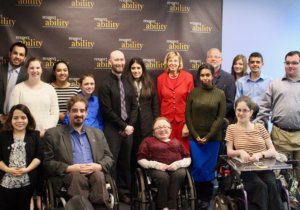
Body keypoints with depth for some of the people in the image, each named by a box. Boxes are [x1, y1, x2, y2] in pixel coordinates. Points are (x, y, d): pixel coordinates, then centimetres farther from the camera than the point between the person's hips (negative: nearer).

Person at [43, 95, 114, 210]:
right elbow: (48, 162, 4)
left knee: (98, 175, -33)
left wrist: (98, 166, -5)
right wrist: (69, 168, -12)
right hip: (69, 174, -2)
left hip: (94, 172, 2)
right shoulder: (53, 134, 11)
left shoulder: (97, 133, 23)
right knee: (77, 176, -36)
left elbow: (109, 157, 19)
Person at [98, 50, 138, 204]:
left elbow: (134, 106, 9)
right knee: (112, 162, -3)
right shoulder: (105, 84, -7)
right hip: (112, 130, -5)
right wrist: (124, 126, -10)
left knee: (126, 162, 10)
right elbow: (107, 111, -12)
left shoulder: (128, 83, 11)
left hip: (128, 128, 5)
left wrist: (130, 125, -5)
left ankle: (124, 192, 20)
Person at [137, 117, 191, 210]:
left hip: (176, 168, 2)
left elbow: (188, 158, 19)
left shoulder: (176, 141, 29)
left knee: (180, 174, -35)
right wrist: (155, 165, -8)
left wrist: (178, 164, -4)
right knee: (163, 177, -38)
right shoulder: (148, 141, 22)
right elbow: (141, 159, 9)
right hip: (157, 169, -2)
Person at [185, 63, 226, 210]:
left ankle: (206, 198, 19)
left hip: (213, 138, 0)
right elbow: (187, 116, 1)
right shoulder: (193, 93, 3)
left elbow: (220, 117, -3)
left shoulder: (220, 94, 1)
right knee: (197, 168, -2)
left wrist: (208, 137, -9)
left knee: (208, 168, 4)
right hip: (195, 137, 0)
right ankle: (196, 196, 16)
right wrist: (196, 136, -6)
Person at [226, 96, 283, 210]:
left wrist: (260, 154, -15)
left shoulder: (260, 127, 12)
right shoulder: (231, 128, 8)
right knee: (260, 186, -31)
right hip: (245, 169, -2)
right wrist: (240, 152, -17)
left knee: (272, 184, -30)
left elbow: (273, 151, 7)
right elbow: (229, 152, 5)